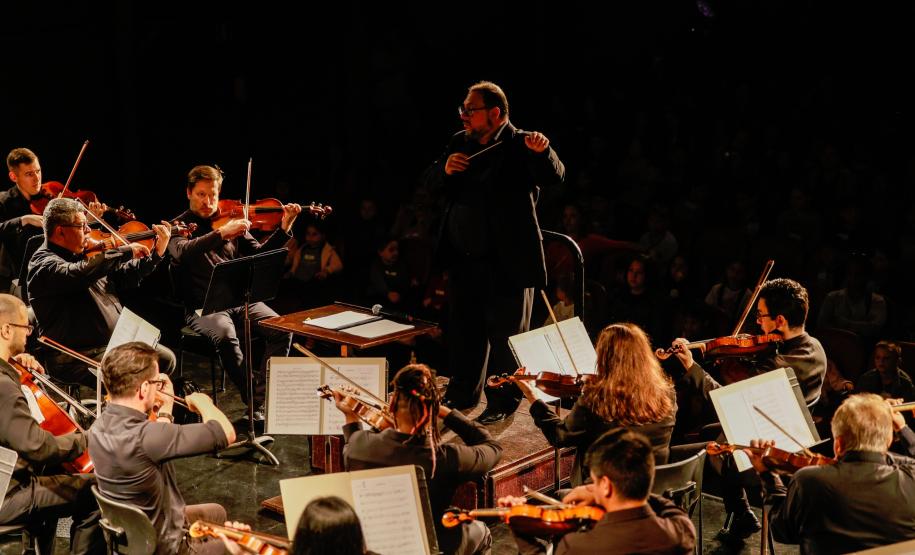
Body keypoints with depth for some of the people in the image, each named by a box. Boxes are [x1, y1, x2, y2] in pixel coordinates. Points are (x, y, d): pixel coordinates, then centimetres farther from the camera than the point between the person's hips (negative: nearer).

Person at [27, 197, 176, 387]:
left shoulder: (84, 254, 14)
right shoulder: (43, 263, -14)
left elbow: (125, 277, 24)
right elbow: (79, 274, -35)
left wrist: (157, 253, 13)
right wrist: (126, 252, -28)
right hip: (74, 356, -9)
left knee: (166, 358, 0)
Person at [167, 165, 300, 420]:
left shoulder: (231, 221, 15)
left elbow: (259, 253, 13)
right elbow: (182, 253, -22)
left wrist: (285, 228, -1)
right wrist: (221, 233, -32)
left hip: (241, 300, 4)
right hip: (202, 307, -4)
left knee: (281, 330, -21)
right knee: (226, 334, -36)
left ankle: (261, 403, -19)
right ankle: (252, 399, -21)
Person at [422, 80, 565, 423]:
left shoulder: (521, 146, -11)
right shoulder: (460, 143, 9)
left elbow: (554, 177, -25)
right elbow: (429, 183, 9)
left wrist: (542, 152, -45)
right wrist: (445, 169, -13)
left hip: (506, 263, -7)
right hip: (464, 260, 7)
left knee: (505, 334, 4)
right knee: (463, 331, 18)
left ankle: (503, 402, 16)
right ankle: (463, 393, 33)